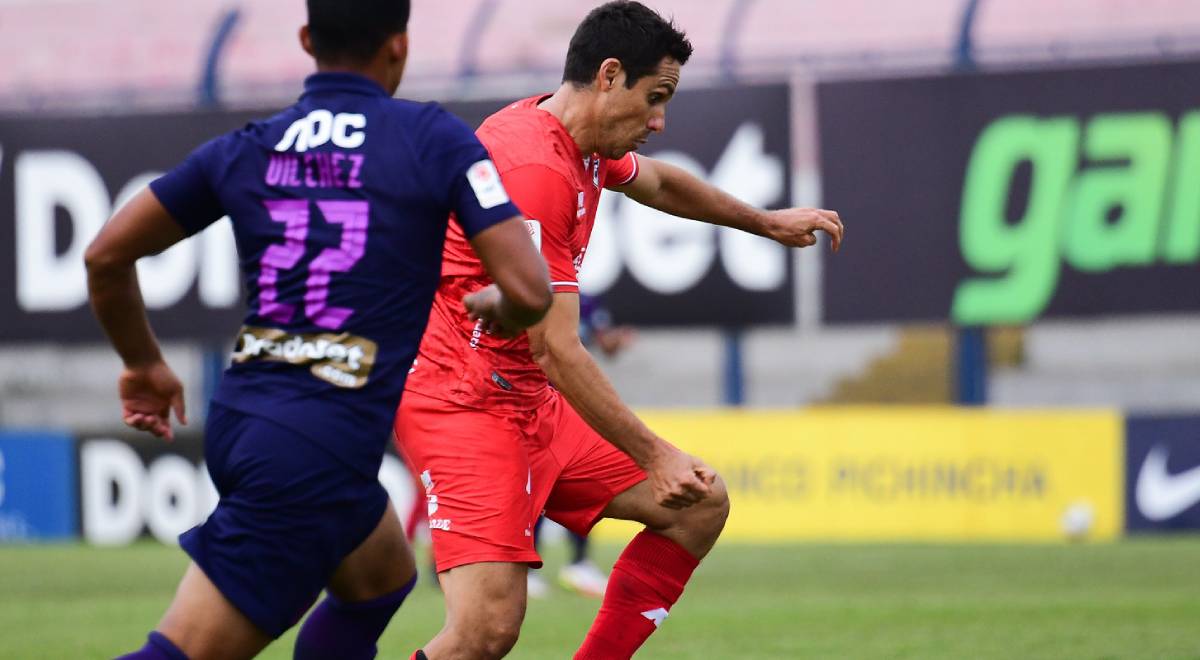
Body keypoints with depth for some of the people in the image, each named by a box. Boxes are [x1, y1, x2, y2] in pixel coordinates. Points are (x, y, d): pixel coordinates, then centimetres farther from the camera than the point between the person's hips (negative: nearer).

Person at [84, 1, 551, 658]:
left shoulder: (244, 149, 8)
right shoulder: (432, 138, -5)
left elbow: (106, 256, 11)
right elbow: (528, 290, -10)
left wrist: (143, 363, 27)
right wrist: (496, 309, 14)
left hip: (236, 424, 7)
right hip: (322, 450, -7)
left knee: (383, 579, 30)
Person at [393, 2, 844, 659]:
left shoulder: (582, 145, 8)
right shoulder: (535, 167, -23)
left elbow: (657, 182, 35)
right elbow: (557, 350, -25)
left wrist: (766, 222, 43)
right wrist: (653, 455, -22)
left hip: (535, 407, 10)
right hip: (461, 405, -10)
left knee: (701, 506, 9)